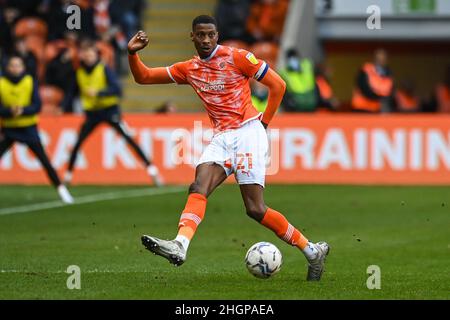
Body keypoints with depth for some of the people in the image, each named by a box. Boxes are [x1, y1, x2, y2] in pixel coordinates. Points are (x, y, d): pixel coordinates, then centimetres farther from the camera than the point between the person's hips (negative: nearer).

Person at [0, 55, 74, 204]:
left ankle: (60, 188, 3)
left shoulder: (30, 82, -7)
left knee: (44, 159, -5)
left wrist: (22, 110, -27)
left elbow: (37, 106, -11)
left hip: (28, 128, -1)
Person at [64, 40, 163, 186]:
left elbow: (116, 89, -20)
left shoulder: (104, 69, -12)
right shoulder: (79, 72, 2)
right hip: (92, 113, 4)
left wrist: (98, 93, -30)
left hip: (110, 110, -4)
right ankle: (68, 175, 17)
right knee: (78, 143, 1)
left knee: (128, 138, -12)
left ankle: (151, 169, -12)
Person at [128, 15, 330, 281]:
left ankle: (313, 251, 0)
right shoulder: (189, 69, 12)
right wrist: (133, 53, -1)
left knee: (256, 209, -11)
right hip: (221, 138, 5)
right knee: (198, 188, -21)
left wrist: (264, 121, 0)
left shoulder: (237, 57, -3)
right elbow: (143, 77, 16)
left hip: (248, 133, -5)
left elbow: (278, 85, 0)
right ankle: (179, 246, -40)